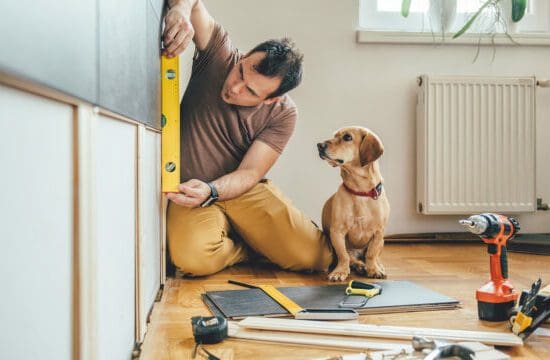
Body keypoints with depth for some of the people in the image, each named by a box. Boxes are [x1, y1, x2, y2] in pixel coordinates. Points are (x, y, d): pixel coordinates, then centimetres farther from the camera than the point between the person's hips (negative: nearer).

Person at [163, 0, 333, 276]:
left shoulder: (283, 114, -11)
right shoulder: (219, 54, -11)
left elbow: (250, 173, -15)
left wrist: (210, 191, -35)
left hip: (244, 191, 0)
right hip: (192, 189, 0)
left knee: (318, 256, -16)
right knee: (194, 258, -32)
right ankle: (251, 247, 3)